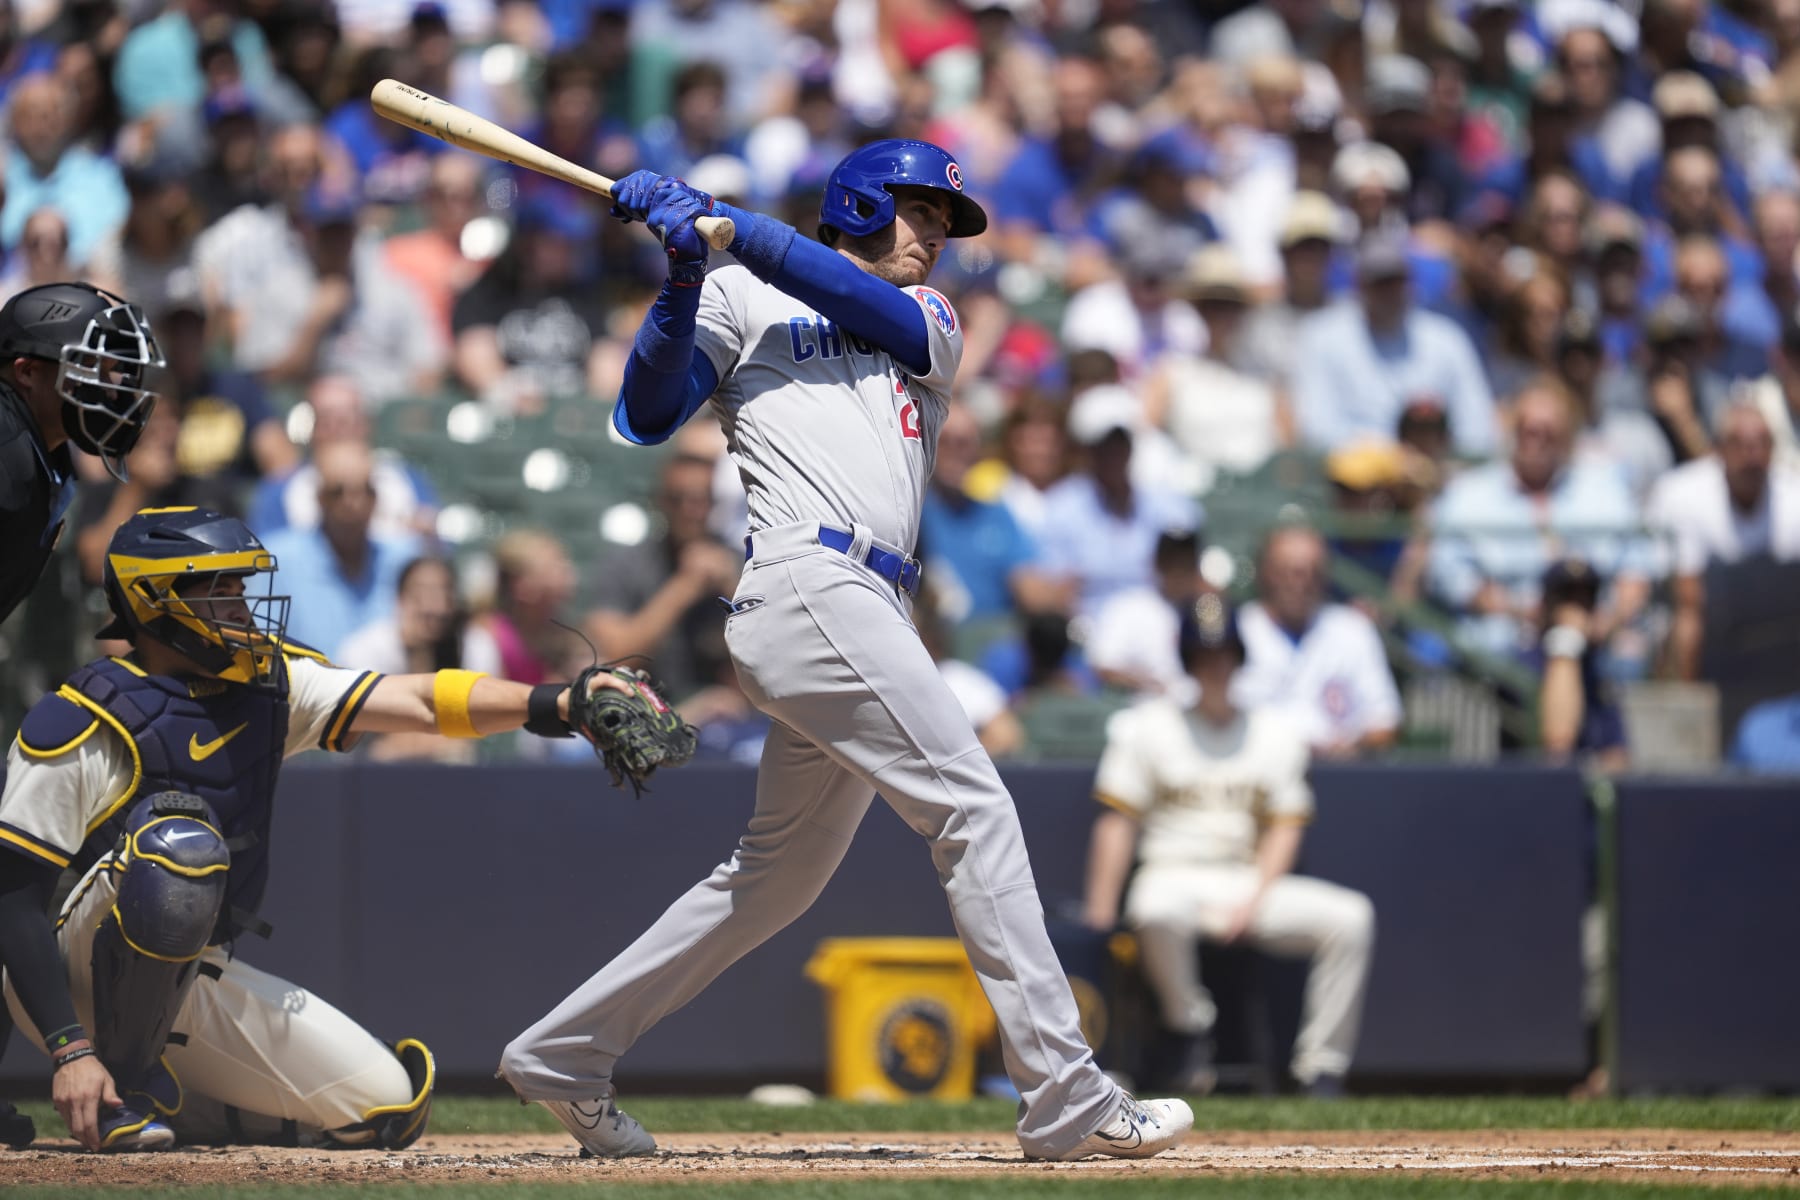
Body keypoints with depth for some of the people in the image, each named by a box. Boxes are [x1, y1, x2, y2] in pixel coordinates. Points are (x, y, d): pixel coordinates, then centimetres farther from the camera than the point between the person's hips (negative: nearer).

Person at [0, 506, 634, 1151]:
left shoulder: (271, 683, 4)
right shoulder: (85, 723, -15)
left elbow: (421, 703, -7)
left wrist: (560, 705, -24)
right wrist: (70, 1050, -28)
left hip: (205, 985, 7)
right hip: (77, 986, -7)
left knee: (386, 1105, 0)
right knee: (178, 845, -35)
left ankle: (172, 1099, 17)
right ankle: (120, 1087, -17)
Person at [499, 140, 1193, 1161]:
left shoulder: (930, 323, 26)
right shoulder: (744, 299, 11)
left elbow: (881, 312, 3)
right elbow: (647, 415, 0)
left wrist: (726, 225, -5)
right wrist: (684, 282, -14)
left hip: (866, 615, 8)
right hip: (809, 586, -8)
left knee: (782, 875, 12)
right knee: (976, 808, -14)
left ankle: (565, 1055, 21)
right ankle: (1067, 1101, -18)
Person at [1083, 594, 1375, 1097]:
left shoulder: (1276, 733, 11)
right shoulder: (1148, 726, 4)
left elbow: (1285, 827, 8)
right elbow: (1117, 821, -1)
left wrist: (1254, 901, -9)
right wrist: (1100, 914, -12)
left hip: (1252, 881, 3)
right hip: (1173, 878, -3)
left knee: (1351, 917, -20)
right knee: (1159, 914, -41)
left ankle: (1321, 1070, -20)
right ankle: (1192, 1028, -16)